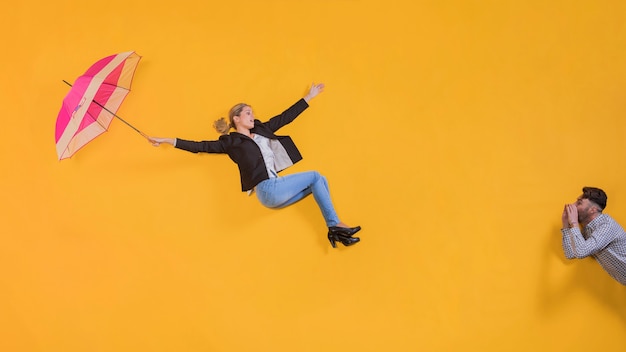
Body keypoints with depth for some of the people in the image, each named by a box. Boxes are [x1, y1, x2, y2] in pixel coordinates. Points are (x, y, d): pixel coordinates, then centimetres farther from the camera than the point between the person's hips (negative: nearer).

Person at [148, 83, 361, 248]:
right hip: (268, 189, -7)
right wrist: (169, 141, -10)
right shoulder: (231, 142, 1)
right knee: (316, 177, -8)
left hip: (275, 191, 7)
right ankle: (335, 225, -8)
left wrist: (309, 97, 27)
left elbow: (286, 117, 23)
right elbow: (201, 147, -4)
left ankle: (334, 229, -2)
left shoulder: (261, 130, 19)